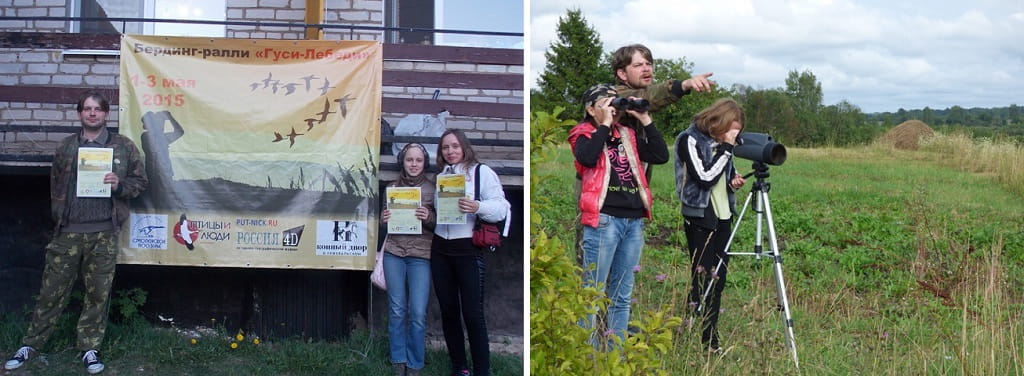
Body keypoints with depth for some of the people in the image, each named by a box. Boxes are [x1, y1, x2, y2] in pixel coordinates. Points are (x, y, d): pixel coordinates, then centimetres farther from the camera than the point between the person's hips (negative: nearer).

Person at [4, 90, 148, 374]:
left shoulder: (123, 146, 6)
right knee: (52, 290, 5)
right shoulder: (66, 147, 12)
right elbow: (55, 184, 17)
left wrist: (119, 186, -11)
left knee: (98, 293, 4)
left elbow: (140, 181, 7)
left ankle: (90, 347, 16)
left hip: (104, 233, -1)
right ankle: (31, 344, 16)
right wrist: (57, 214, 7)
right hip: (68, 233, 1)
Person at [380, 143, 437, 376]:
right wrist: (383, 218, -4)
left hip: (421, 255, -2)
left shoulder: (433, 189, 2)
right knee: (396, 310, 5)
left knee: (418, 313, -6)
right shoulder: (393, 187, 9)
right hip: (394, 253, 2)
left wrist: (428, 218, -16)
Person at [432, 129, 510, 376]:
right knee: (448, 311, 9)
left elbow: (501, 209, -12)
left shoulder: (481, 172, -3)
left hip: (469, 250, -5)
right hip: (440, 250, 6)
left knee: (473, 314, -6)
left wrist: (477, 207, -30)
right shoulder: (440, 176, 14)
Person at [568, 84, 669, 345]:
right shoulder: (584, 135, 4)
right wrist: (605, 124, -9)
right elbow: (587, 158, -18)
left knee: (622, 296, 9)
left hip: (634, 220, 6)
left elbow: (661, 156, 9)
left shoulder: (627, 135, 18)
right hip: (603, 219, -6)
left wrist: (645, 120, 6)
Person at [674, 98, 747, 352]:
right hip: (700, 219, -7)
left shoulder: (721, 142, 12)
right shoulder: (690, 140, -10)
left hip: (723, 218, 7)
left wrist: (733, 182, 2)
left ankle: (711, 341, 14)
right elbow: (705, 177, -20)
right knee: (703, 279, -7)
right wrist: (726, 148, -17)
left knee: (718, 279, 7)